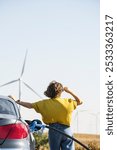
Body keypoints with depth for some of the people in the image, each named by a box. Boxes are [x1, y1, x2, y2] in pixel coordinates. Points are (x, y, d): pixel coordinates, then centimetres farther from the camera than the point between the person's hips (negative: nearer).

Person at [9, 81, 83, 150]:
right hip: (67, 130, -1)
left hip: (53, 130, 1)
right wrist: (69, 92, 11)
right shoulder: (68, 102, 0)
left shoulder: (44, 104, 0)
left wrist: (16, 101, 15)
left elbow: (30, 105, 5)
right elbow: (79, 101, 16)